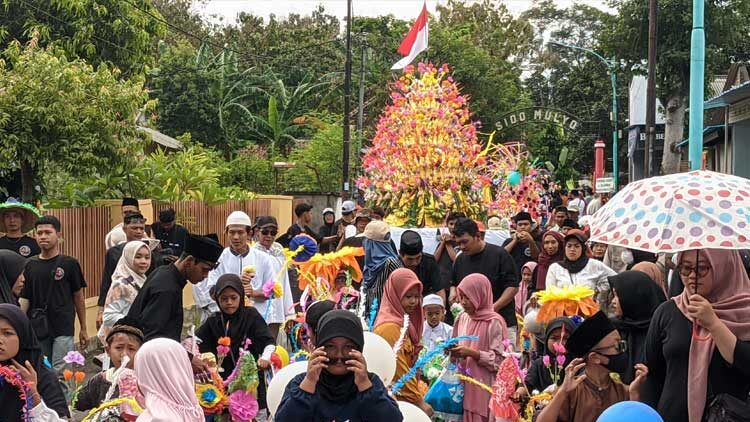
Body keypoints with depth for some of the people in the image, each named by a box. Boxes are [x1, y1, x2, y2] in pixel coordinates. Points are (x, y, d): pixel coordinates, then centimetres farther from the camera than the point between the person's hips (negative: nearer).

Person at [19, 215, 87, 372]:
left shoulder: (69, 263, -2)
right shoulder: (30, 265, 6)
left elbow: (78, 297, 4)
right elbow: (24, 298, 6)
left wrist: (83, 329, 6)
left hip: (63, 330, -3)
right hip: (37, 328, 3)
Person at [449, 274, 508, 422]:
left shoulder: (494, 322, -10)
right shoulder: (462, 318, 9)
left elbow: (501, 360, -12)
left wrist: (471, 353, -17)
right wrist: (454, 351, -3)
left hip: (485, 388, -6)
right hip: (465, 384, 6)